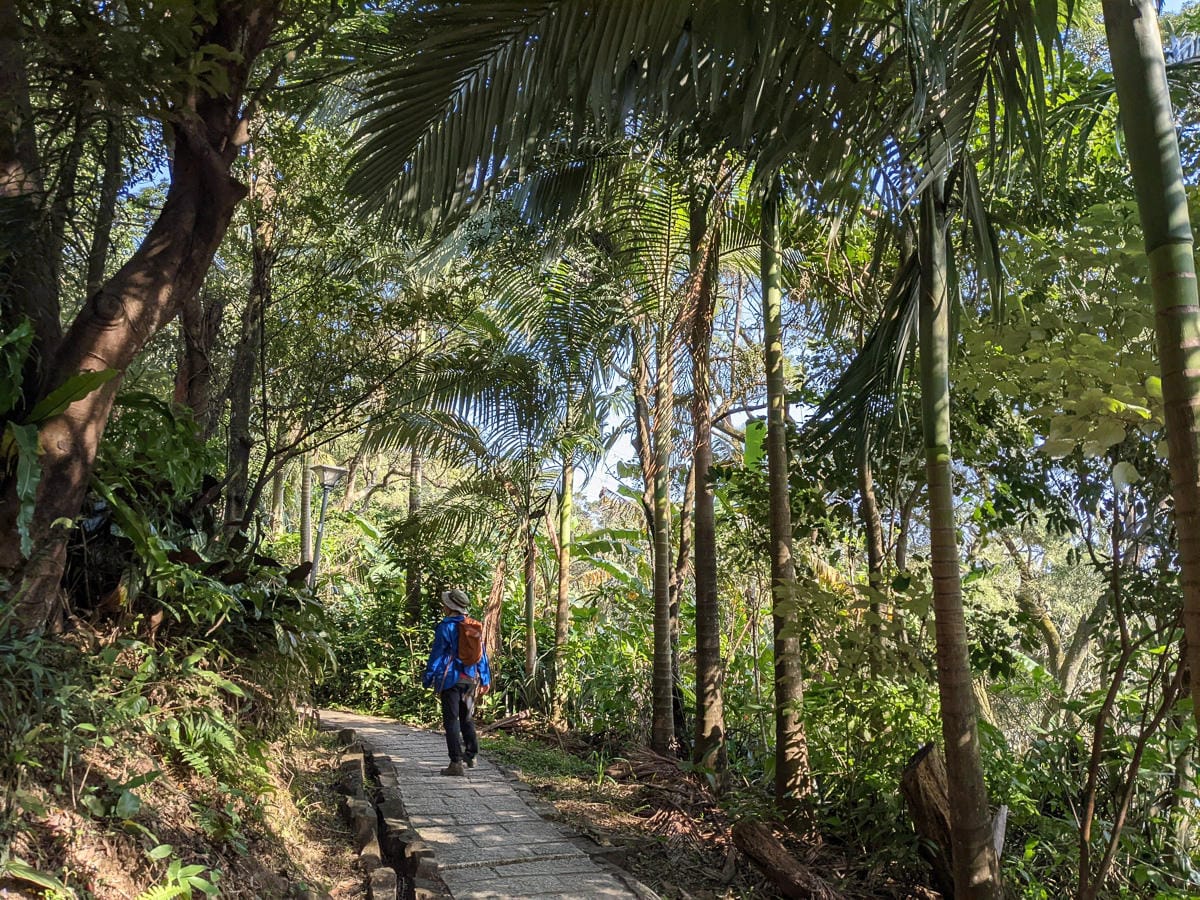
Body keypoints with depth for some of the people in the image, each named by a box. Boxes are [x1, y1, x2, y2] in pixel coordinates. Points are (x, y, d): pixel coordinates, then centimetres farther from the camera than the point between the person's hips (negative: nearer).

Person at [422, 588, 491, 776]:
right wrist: (485, 679, 18)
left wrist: (428, 678, 0)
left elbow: (437, 654, -9)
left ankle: (457, 763, -2)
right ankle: (470, 756, 25)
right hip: (470, 679, 6)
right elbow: (482, 653, 11)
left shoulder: (445, 627, -12)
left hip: (450, 679, -6)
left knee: (451, 721, -1)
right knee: (467, 719, 19)